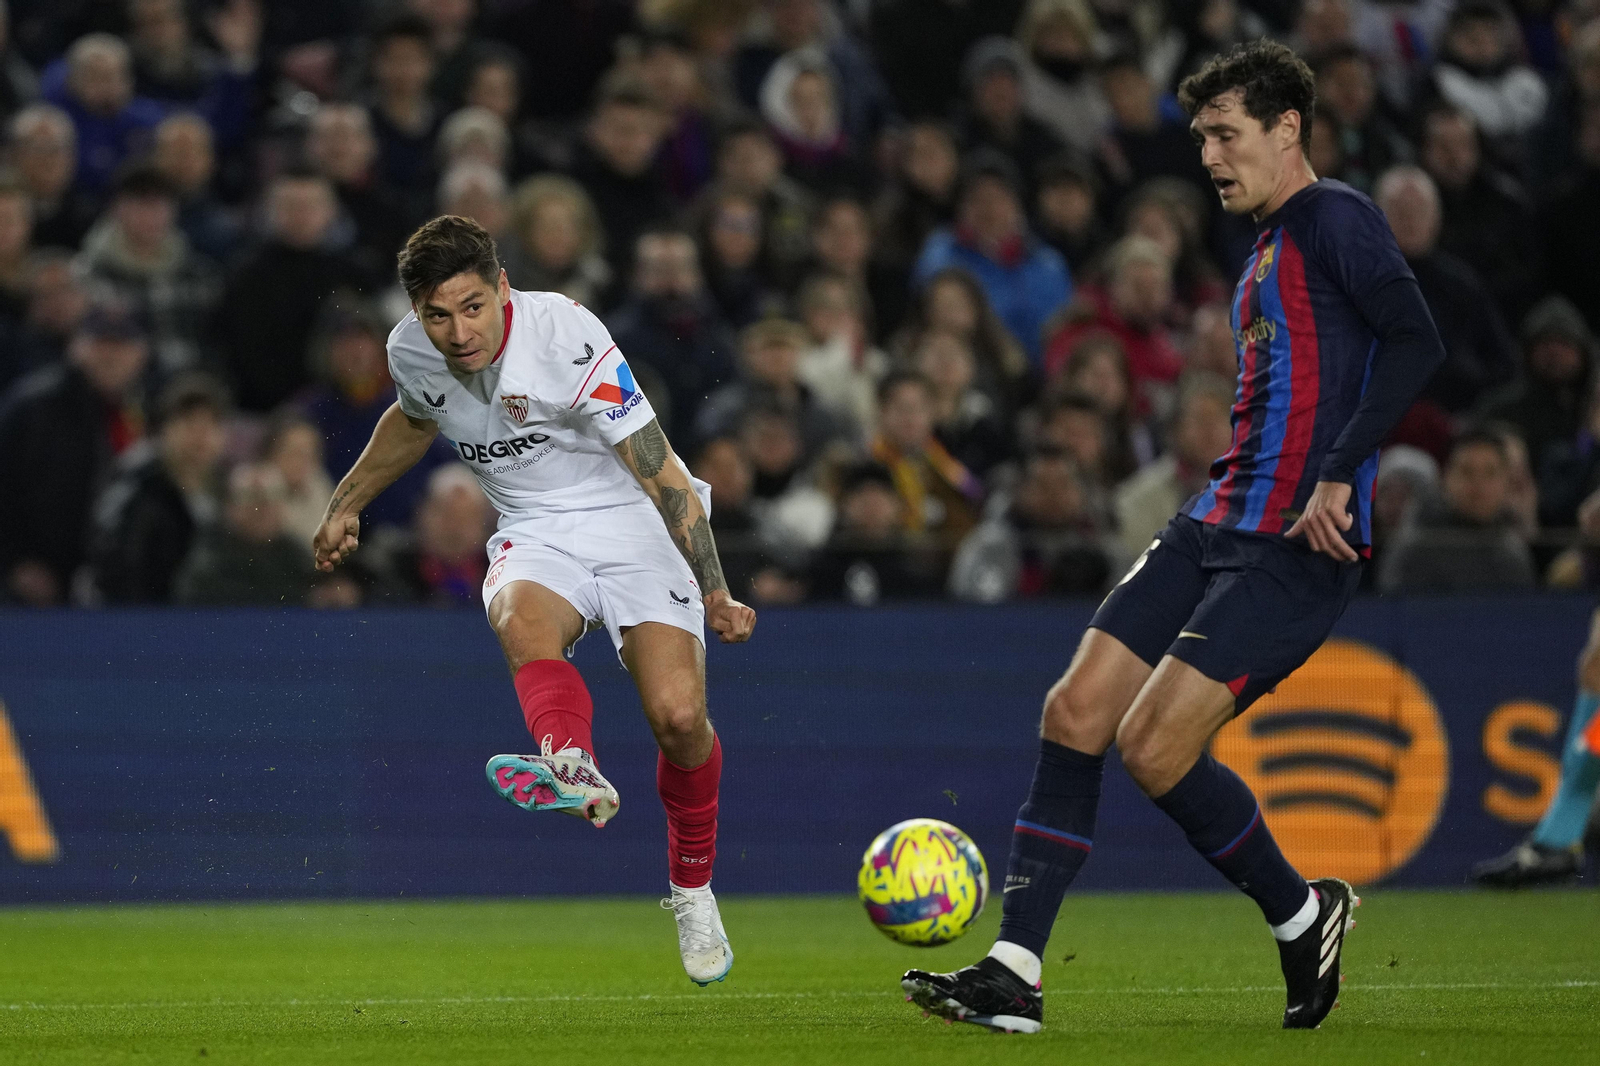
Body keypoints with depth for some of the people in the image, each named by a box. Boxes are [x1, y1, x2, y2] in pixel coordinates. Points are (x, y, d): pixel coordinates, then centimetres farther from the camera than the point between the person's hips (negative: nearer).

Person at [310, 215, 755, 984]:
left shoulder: (566, 340, -24)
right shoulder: (411, 352, -7)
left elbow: (665, 478, -18)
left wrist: (714, 595, -17)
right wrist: (346, 504, 29)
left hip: (635, 524, -3)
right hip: (537, 536, 4)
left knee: (678, 715, -19)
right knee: (520, 620, -34)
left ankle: (692, 891, 6)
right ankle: (574, 771, -63)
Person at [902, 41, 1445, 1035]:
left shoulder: (1334, 217, -6)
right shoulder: (1268, 247, 22)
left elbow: (1417, 342, -19)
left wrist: (1338, 475, -25)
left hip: (1295, 546, -9)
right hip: (1216, 526, 9)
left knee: (1155, 747, -16)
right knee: (1075, 711, -3)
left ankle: (1302, 913, 7)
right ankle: (1014, 973, -3)